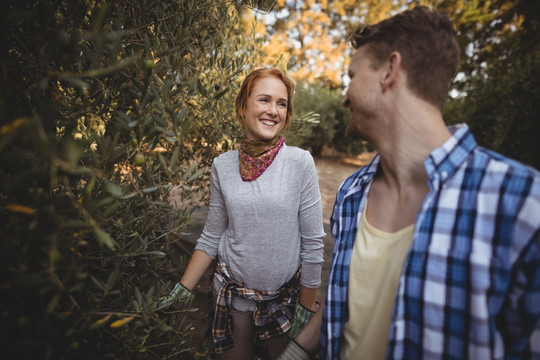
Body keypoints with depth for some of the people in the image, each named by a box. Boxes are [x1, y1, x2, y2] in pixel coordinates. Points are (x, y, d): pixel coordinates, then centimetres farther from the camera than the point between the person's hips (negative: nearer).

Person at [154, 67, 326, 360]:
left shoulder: (300, 162, -14)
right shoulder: (222, 166, -6)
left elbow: (312, 243, -10)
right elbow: (211, 237, 3)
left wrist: (307, 306, -6)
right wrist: (182, 289, 3)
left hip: (285, 296, -1)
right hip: (232, 292, 2)